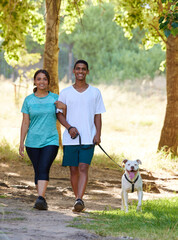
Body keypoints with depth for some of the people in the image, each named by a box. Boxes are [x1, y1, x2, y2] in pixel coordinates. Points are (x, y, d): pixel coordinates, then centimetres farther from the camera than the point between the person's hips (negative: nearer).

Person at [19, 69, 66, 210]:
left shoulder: (55, 98, 5)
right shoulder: (28, 100, 6)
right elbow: (25, 123, 7)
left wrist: (64, 107, -7)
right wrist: (21, 143, 3)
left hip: (51, 141, -2)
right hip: (33, 142, 2)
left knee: (44, 169, -17)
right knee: (38, 171, 5)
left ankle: (40, 199, -26)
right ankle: (42, 199, 16)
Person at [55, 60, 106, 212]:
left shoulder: (95, 92, 8)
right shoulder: (66, 92, 8)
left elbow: (98, 115, 9)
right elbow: (59, 113, 9)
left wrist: (98, 134, -4)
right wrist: (69, 127, -8)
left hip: (88, 138, -1)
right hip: (70, 138, 1)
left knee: (83, 168, -14)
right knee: (73, 170, 5)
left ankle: (79, 199, -22)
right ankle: (78, 198, 17)